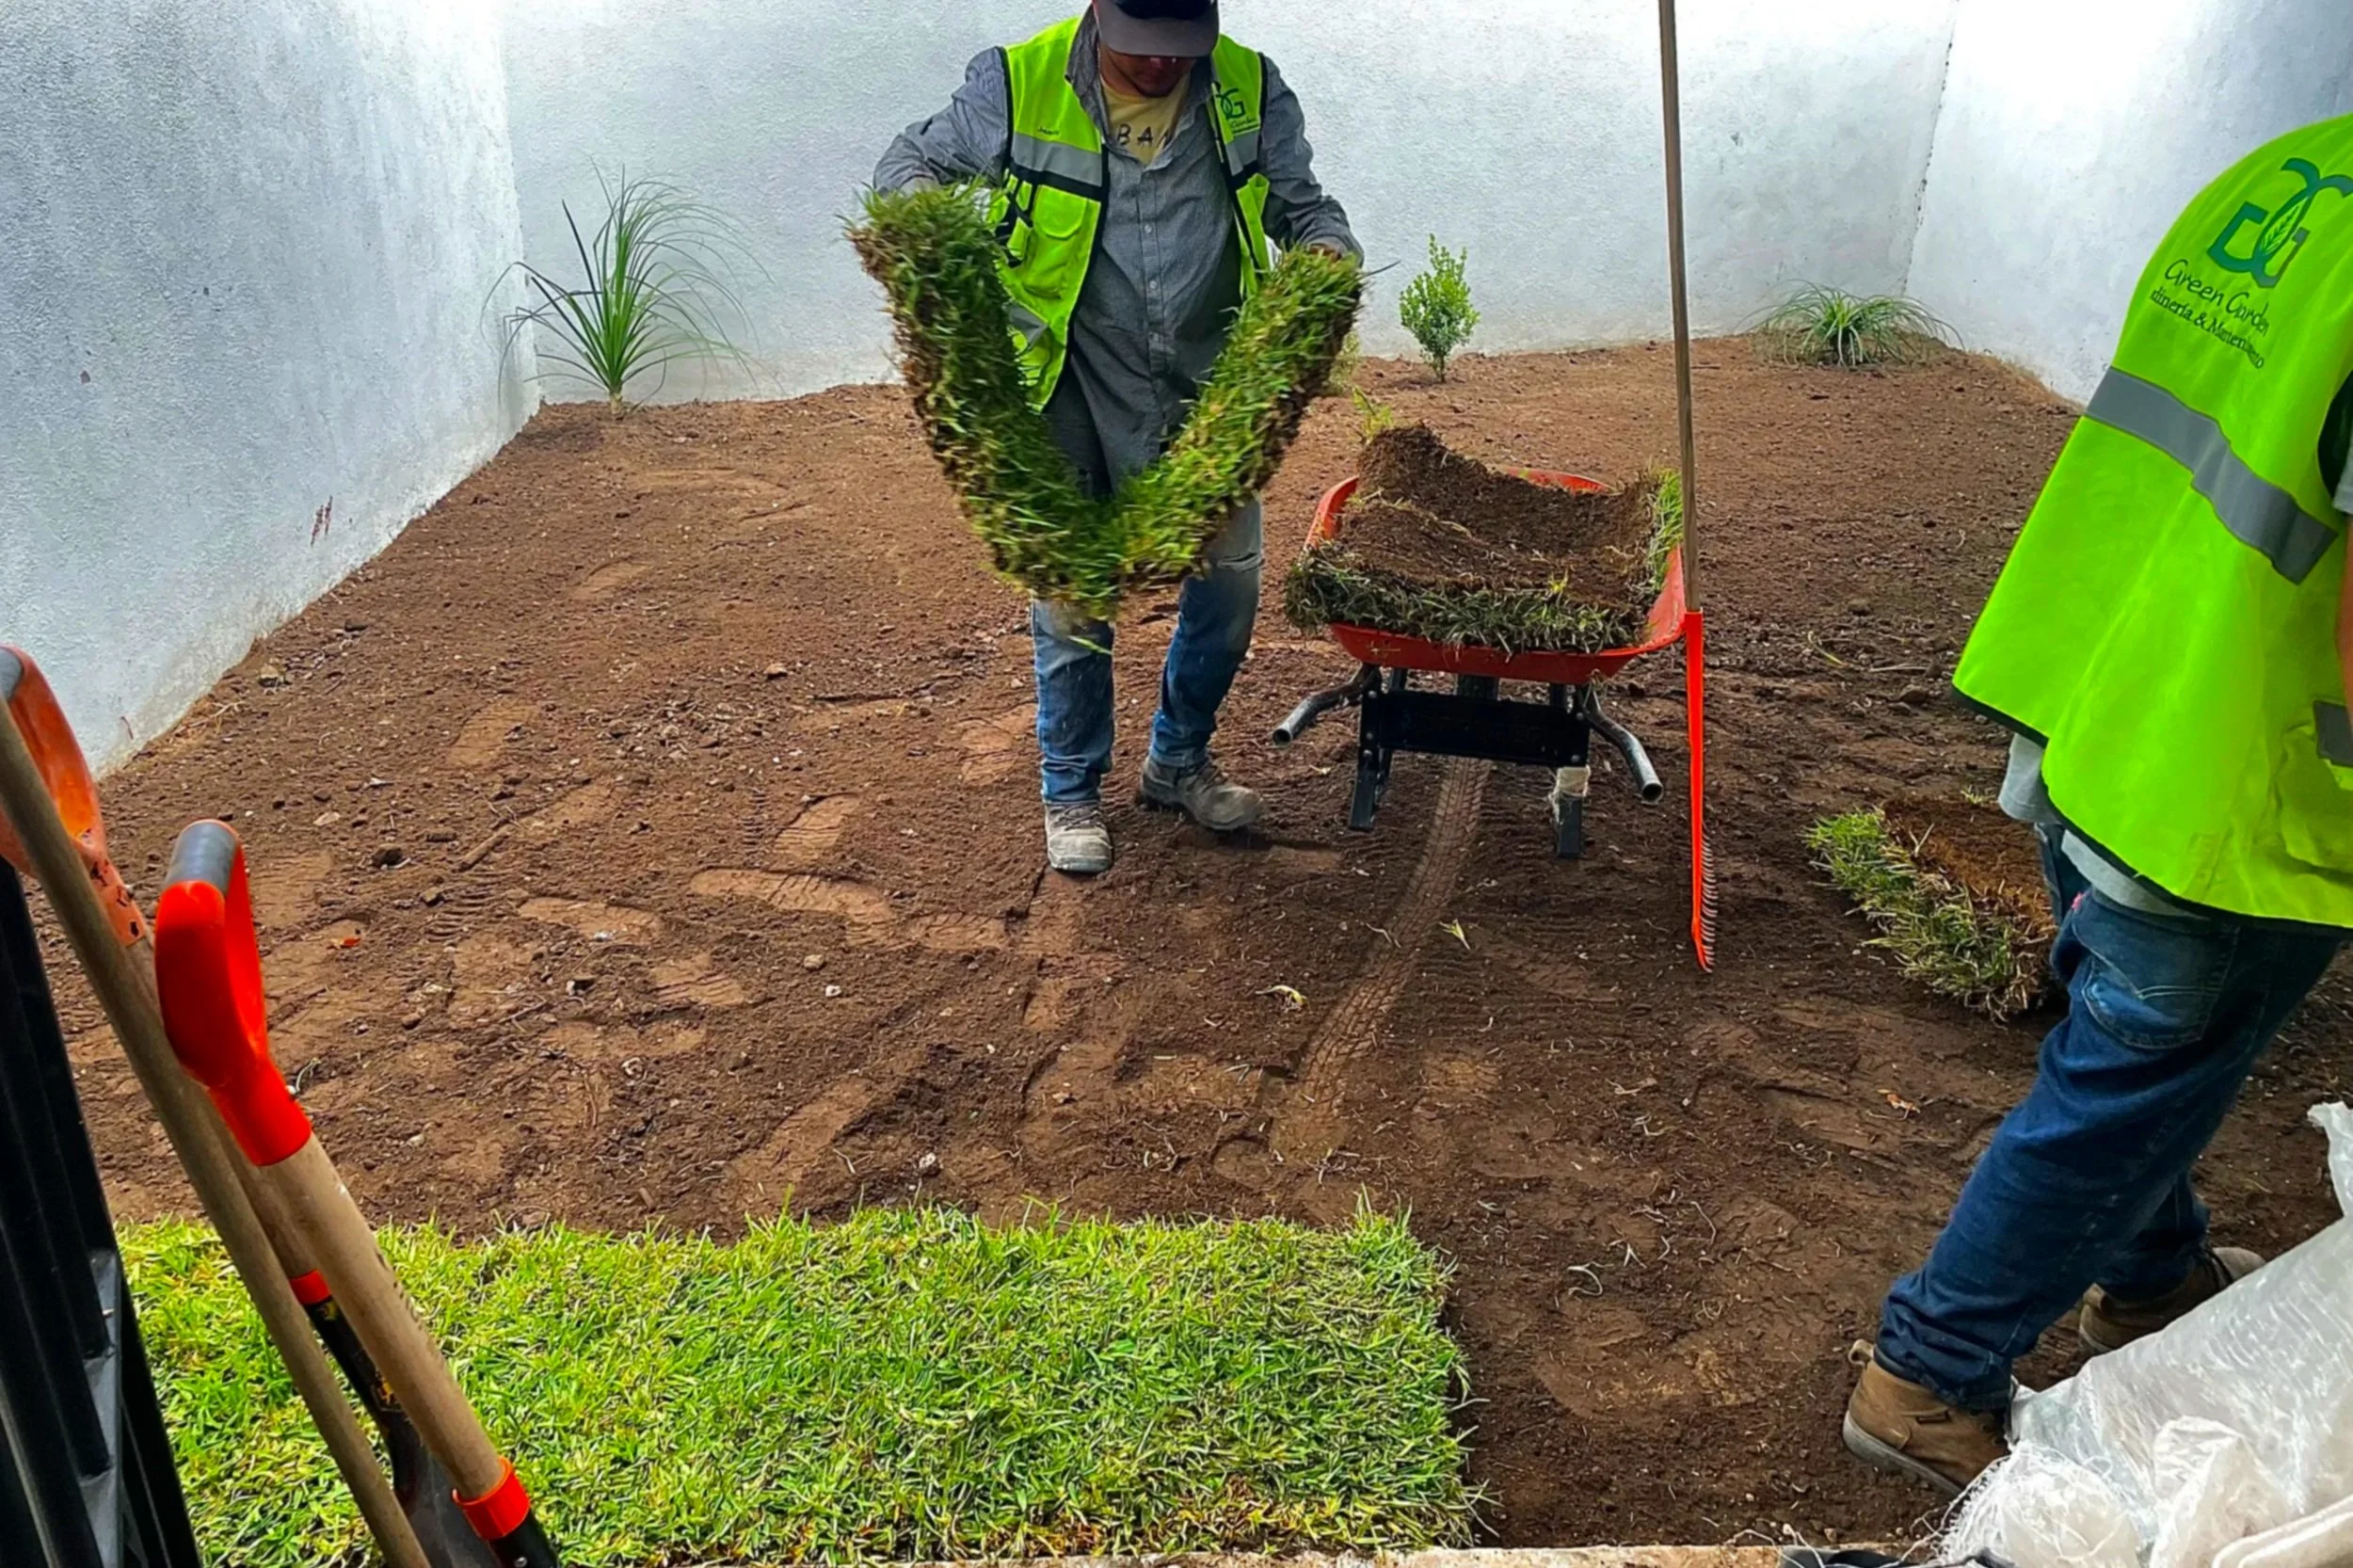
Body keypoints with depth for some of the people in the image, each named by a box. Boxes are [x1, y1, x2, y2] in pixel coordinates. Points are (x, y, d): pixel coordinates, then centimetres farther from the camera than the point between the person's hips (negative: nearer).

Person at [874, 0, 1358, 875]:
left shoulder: (1249, 90, -2)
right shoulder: (1019, 83, -9)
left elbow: (1302, 205, 10)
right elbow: (908, 164, 3)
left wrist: (1331, 251, -14)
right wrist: (926, 210, -22)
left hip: (1211, 388, 3)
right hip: (1078, 395, -3)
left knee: (1230, 581, 9)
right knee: (1071, 596, 4)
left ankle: (1179, 761, 33)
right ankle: (1072, 793, 25)